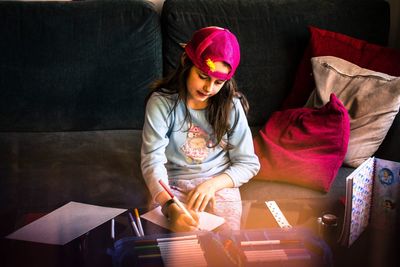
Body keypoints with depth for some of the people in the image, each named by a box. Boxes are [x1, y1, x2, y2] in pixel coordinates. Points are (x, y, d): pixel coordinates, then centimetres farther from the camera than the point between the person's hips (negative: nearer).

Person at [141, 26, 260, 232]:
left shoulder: (231, 105, -5)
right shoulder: (161, 102, -12)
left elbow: (249, 163, 0)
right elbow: (153, 161, -20)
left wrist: (213, 184, -19)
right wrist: (170, 207, -38)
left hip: (220, 185, 2)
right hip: (172, 187, -1)